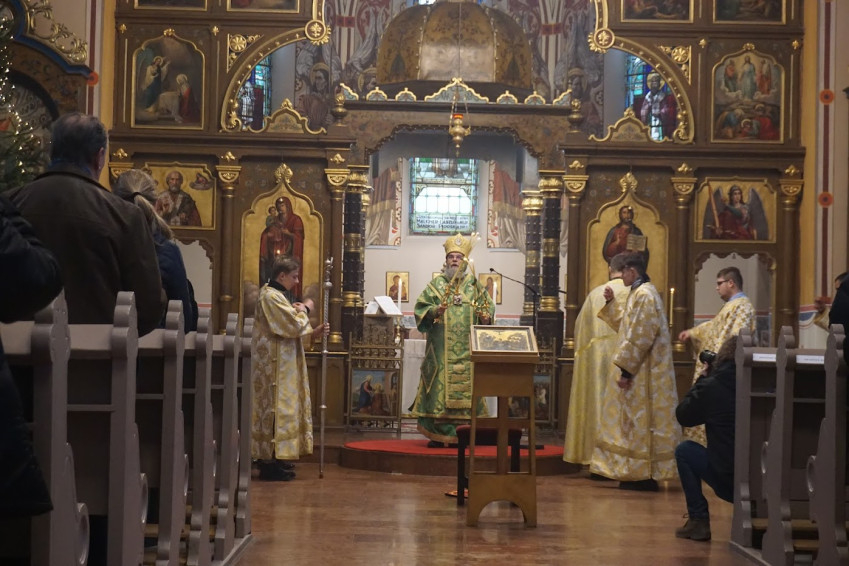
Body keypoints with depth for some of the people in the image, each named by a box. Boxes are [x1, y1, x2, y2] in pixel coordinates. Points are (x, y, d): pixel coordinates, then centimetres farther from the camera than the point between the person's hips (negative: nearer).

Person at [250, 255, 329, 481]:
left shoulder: (274, 294, 16)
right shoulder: (272, 296, -17)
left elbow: (287, 329, 19)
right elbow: (294, 326, -22)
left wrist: (313, 332, 7)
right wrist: (305, 310, -3)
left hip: (280, 365, 11)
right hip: (275, 366, -11)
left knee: (277, 408, 12)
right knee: (276, 409, -8)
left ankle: (272, 458, 17)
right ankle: (270, 463, -5)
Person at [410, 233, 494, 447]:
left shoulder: (474, 286, 12)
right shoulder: (436, 284, 7)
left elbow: (488, 308, 11)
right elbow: (421, 308, 1)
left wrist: (485, 317, -11)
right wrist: (434, 311, -19)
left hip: (467, 350, 2)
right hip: (441, 349, -2)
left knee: (466, 386, 0)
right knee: (440, 387, -6)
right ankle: (438, 434, -3)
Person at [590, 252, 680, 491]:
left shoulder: (644, 295, -17)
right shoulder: (640, 293, 16)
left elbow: (640, 337, -22)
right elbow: (626, 325, 22)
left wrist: (625, 370, -22)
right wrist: (611, 303, 14)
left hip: (643, 372, -10)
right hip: (638, 372, 10)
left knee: (640, 421, -5)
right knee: (636, 422, 12)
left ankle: (645, 476, 0)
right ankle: (639, 474, 15)